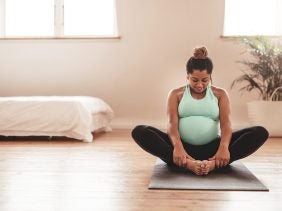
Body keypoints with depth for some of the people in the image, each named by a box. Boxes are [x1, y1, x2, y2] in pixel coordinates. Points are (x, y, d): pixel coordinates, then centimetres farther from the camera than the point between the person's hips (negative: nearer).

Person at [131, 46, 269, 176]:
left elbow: (226, 123, -4)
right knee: (139, 131, -26)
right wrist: (177, 147, -29)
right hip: (184, 148, -1)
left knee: (260, 132, -20)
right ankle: (188, 163, -43)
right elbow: (172, 123, -6)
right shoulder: (176, 94, 9)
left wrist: (224, 147, -27)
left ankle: (213, 163, -40)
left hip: (212, 148, 1)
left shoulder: (220, 94, 11)